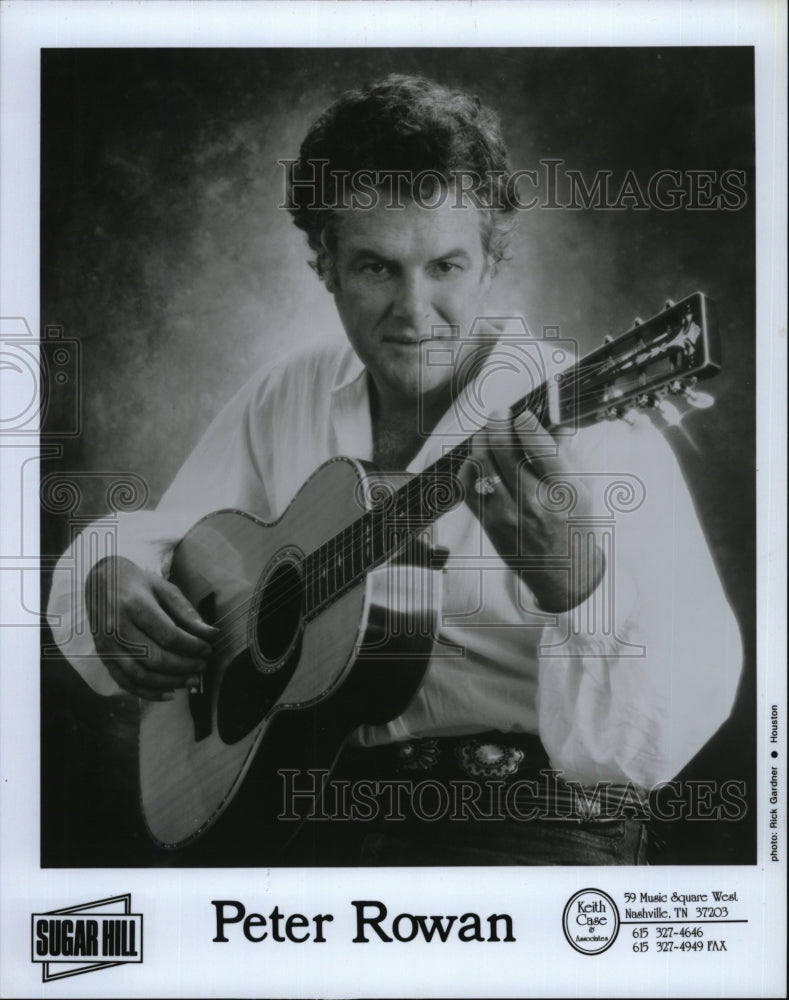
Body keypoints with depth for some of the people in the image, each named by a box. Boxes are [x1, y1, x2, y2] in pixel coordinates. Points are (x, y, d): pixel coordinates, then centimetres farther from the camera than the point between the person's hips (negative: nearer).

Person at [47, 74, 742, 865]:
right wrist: (110, 579, -7)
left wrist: (576, 585, -41)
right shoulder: (283, 399, 7)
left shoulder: (591, 428, -12)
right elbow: (151, 535, 16)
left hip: (527, 825, -3)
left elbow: (664, 732, -21)